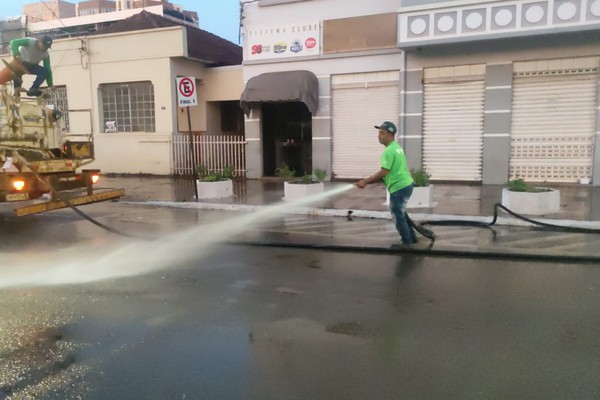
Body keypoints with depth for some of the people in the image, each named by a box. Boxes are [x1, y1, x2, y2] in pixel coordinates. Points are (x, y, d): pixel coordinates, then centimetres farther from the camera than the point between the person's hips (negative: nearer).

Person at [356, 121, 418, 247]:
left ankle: (407, 242, 14)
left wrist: (366, 181, -17)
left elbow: (383, 172, -24)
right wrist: (368, 180, 13)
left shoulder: (389, 151, -20)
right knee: (400, 213, 24)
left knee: (398, 216, 3)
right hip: (406, 184, 10)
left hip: (399, 188, -10)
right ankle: (411, 237, 34)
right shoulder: (396, 147, 14)